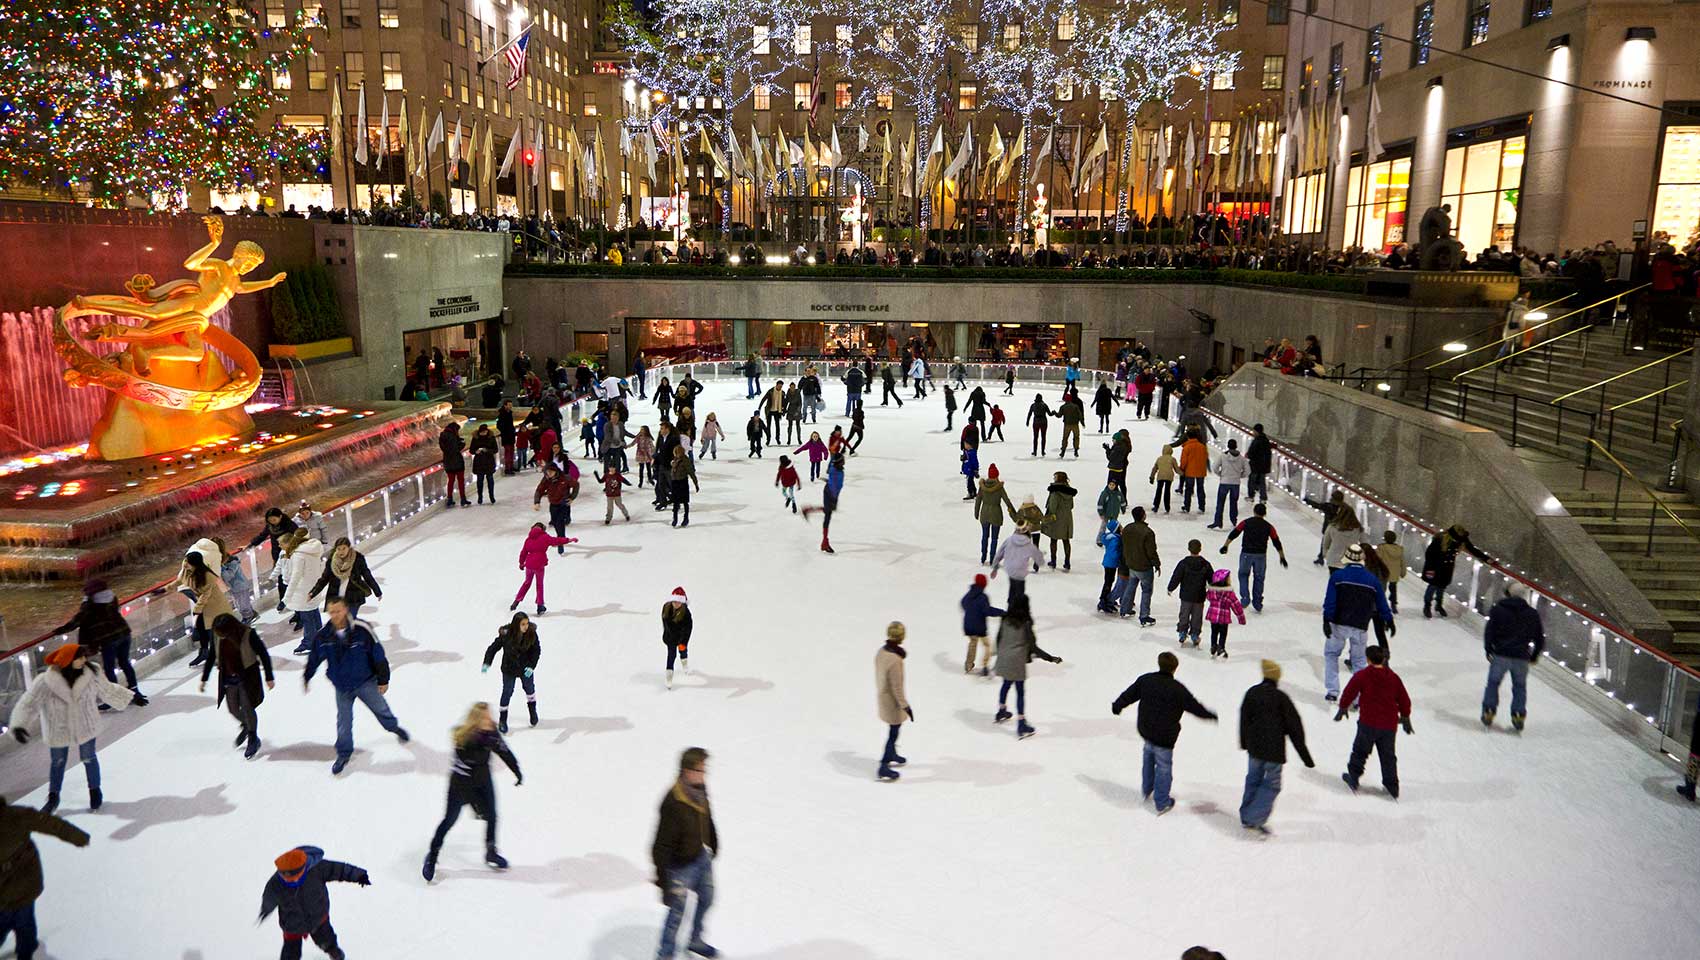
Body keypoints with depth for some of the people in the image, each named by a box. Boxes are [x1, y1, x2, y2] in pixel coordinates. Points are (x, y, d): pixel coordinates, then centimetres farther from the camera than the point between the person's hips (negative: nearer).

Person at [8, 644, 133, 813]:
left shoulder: (90, 675, -19)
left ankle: (95, 790, 41)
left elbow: (108, 690, -2)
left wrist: (130, 698, 4)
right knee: (57, 762, 19)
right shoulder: (45, 681, -27)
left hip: (85, 727, 1)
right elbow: (28, 704, -25)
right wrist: (19, 725, -38)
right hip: (58, 730, -1)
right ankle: (53, 797, 43)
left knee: (89, 759, 16)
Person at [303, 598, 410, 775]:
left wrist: (383, 679, -6)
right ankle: (343, 754, 25)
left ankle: (394, 727, 46)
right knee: (343, 721, 7)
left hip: (365, 681, -1)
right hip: (342, 687, 2)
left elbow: (378, 653, -12)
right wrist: (306, 678, 18)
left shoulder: (361, 630, -21)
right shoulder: (324, 636, -13)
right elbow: (314, 658, 6)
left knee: (381, 709, 16)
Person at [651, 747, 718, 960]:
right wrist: (663, 877, -24)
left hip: (702, 856, 8)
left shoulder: (700, 789, -9)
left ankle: (695, 940, 51)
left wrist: (712, 846, 20)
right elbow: (662, 844, -28)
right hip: (681, 865, -8)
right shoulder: (673, 803, -33)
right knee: (677, 911, 7)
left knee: (706, 898, 26)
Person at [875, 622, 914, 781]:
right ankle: (883, 768, 20)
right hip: (892, 702, -8)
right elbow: (896, 687, -26)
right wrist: (905, 706, -18)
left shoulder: (881, 651, -8)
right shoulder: (895, 660, -33)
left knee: (893, 729, 28)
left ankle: (892, 756, 49)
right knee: (893, 733, 10)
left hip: (882, 696, 8)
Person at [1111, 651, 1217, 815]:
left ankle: (1146, 790, 43)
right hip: (1165, 736, -5)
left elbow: (1128, 694, 7)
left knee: (1149, 757, 29)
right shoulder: (1177, 689, -19)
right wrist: (1210, 715, 9)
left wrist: (1117, 706, 25)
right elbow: (1194, 706, -10)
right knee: (1164, 766, 9)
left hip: (1145, 730, 5)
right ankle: (1162, 803, 19)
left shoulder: (1145, 680, -6)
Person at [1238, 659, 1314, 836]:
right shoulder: (1281, 697, -13)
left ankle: (1246, 817, 24)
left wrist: (1244, 742, 27)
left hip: (1254, 747, 5)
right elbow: (1294, 726, -9)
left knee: (1253, 778, 18)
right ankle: (1256, 820, -2)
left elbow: (1244, 718, 12)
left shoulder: (1252, 693, 1)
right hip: (1274, 749, -5)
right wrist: (1304, 754, -4)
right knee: (1271, 784, 5)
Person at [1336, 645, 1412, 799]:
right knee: (1388, 756, 14)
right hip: (1389, 724, 4)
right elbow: (1404, 700, 11)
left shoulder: (1361, 676, -9)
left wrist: (1342, 709, 14)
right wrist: (1405, 718, 24)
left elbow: (1349, 693, -2)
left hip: (1368, 723, -3)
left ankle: (1353, 778, 17)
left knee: (1360, 751, 14)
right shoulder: (1394, 677, 3)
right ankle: (1392, 787, 18)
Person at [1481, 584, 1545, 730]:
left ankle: (1488, 712, 9)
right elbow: (1540, 638, 11)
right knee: (1520, 687, 17)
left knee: (1493, 683, 13)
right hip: (1522, 658, 2)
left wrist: (1489, 650, 5)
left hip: (1500, 654, -2)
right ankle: (1519, 715, 13)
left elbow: (1489, 632, -6)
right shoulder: (1532, 613, 7)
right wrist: (1534, 656, 22)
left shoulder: (1497, 609, -2)